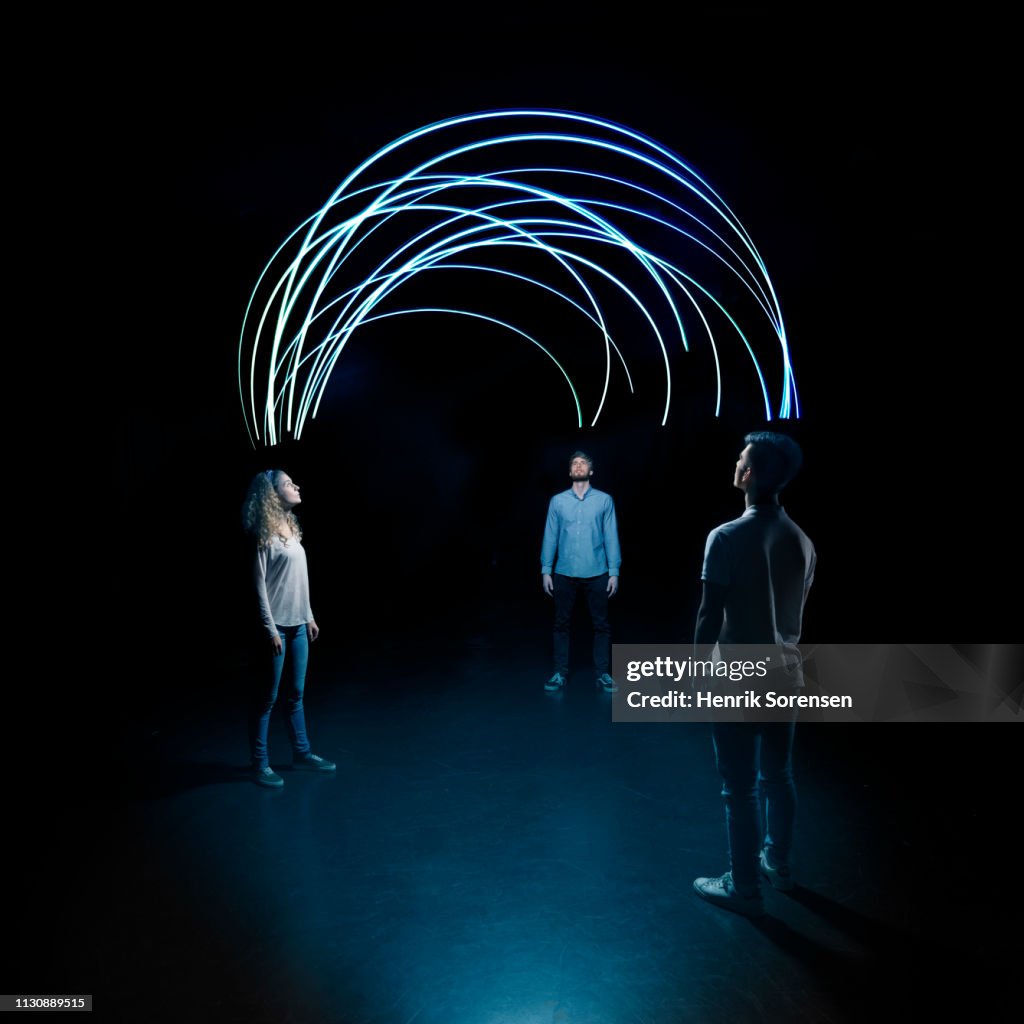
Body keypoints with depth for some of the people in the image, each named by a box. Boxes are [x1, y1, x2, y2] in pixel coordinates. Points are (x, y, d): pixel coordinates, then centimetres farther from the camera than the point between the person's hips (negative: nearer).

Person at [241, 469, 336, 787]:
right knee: (267, 697, 3)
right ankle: (260, 764, 15)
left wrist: (309, 617, 16)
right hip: (277, 626, -8)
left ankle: (301, 753, 28)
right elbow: (259, 584, -15)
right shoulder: (264, 533, -13)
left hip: (297, 624, 8)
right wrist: (270, 628, -17)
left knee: (295, 693, 17)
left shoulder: (290, 527, 10)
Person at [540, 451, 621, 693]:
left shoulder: (604, 500, 2)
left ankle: (603, 674, 16)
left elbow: (611, 537, 1)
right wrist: (546, 571, 0)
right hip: (564, 574, 1)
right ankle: (560, 673, 18)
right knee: (561, 624, 7)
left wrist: (614, 572, -3)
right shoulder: (557, 501, 5)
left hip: (597, 574, -1)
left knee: (601, 625, 5)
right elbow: (550, 537, 5)